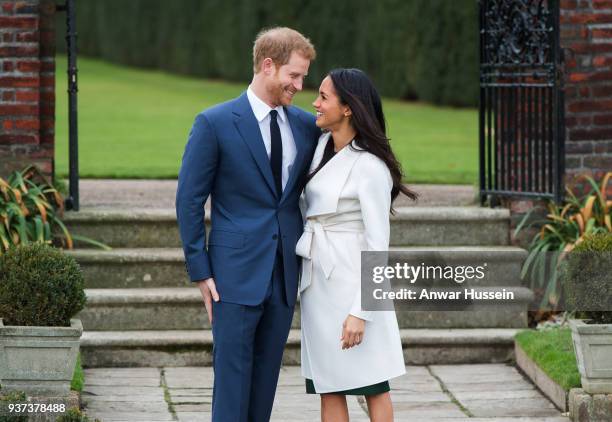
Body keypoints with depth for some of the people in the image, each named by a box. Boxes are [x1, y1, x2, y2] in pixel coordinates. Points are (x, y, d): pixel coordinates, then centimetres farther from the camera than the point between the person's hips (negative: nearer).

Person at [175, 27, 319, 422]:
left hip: (285, 272, 5)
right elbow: (190, 200, -4)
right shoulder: (215, 123, -6)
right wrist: (200, 271, -7)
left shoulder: (307, 126, 7)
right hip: (236, 273, -5)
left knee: (266, 376, 9)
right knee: (232, 375, -4)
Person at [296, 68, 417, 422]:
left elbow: (377, 243, -16)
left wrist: (361, 312, -19)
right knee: (328, 389, 8)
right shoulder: (324, 145, 8)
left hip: (351, 283, -8)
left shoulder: (371, 167, -15)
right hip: (318, 281, 8)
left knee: (372, 386, 0)